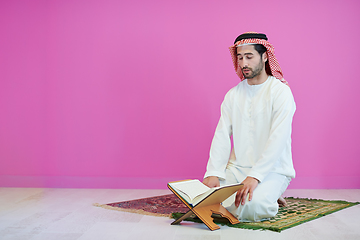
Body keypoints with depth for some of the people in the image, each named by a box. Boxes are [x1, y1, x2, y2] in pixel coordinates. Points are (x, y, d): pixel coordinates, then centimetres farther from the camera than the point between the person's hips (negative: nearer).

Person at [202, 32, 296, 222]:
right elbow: (222, 135, 2)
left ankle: (267, 197, 5)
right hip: (236, 168, 5)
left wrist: (255, 176, -28)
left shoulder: (281, 92, -8)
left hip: (272, 169, -5)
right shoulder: (233, 94, 9)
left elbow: (278, 140, -18)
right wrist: (213, 173, -13)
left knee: (251, 207, -32)